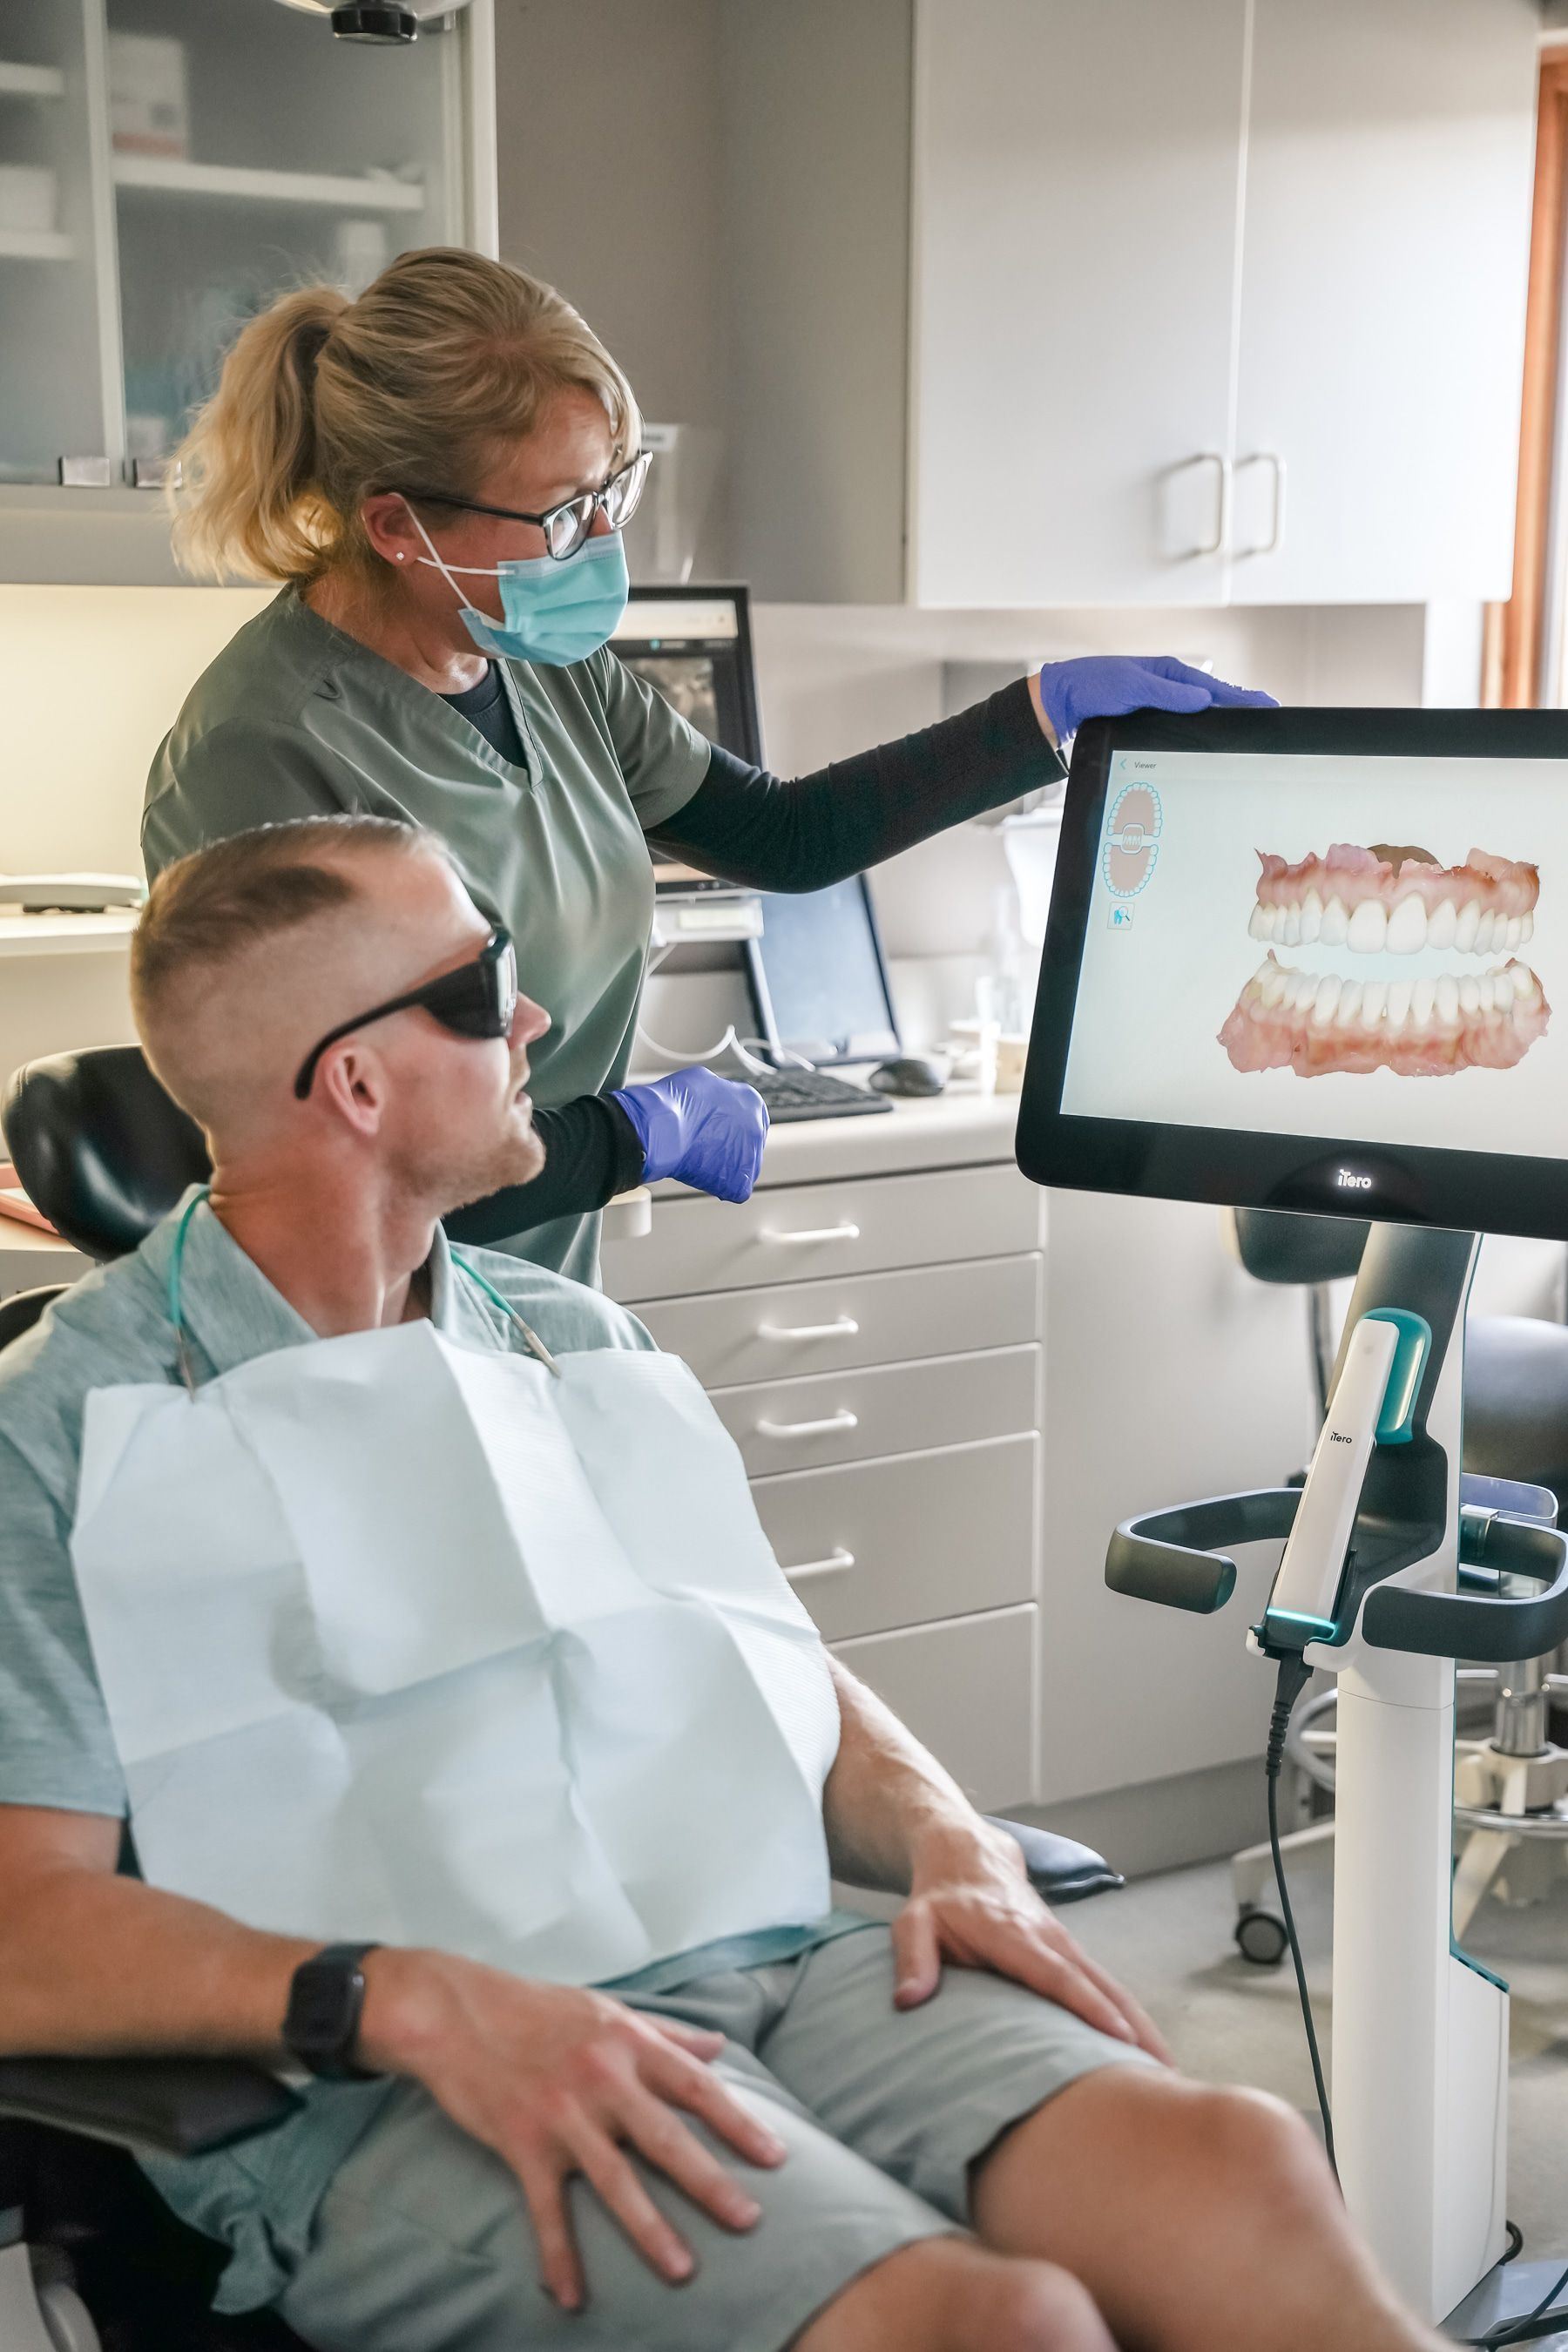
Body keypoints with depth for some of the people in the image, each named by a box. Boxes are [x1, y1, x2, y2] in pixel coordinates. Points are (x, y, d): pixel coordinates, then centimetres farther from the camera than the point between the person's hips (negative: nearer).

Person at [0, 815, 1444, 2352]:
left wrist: (947, 1840, 1)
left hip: (772, 1967, 6)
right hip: (395, 2099, -5)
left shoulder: (581, 1343, 21)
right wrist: (415, 2000, -22)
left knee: (1240, 2179, -23)